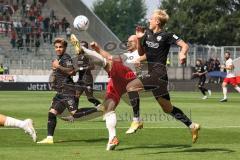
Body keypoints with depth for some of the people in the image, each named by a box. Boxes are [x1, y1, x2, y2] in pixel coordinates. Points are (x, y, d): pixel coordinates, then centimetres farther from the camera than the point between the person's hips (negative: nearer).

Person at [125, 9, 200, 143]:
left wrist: (183, 54, -33)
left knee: (131, 86, -18)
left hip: (158, 73, -9)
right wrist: (139, 39, 5)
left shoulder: (166, 36, -8)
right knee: (167, 108, 13)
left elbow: (184, 45, -12)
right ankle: (192, 126, 20)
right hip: (153, 73, 9)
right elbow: (141, 53, 20)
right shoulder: (147, 33, 13)